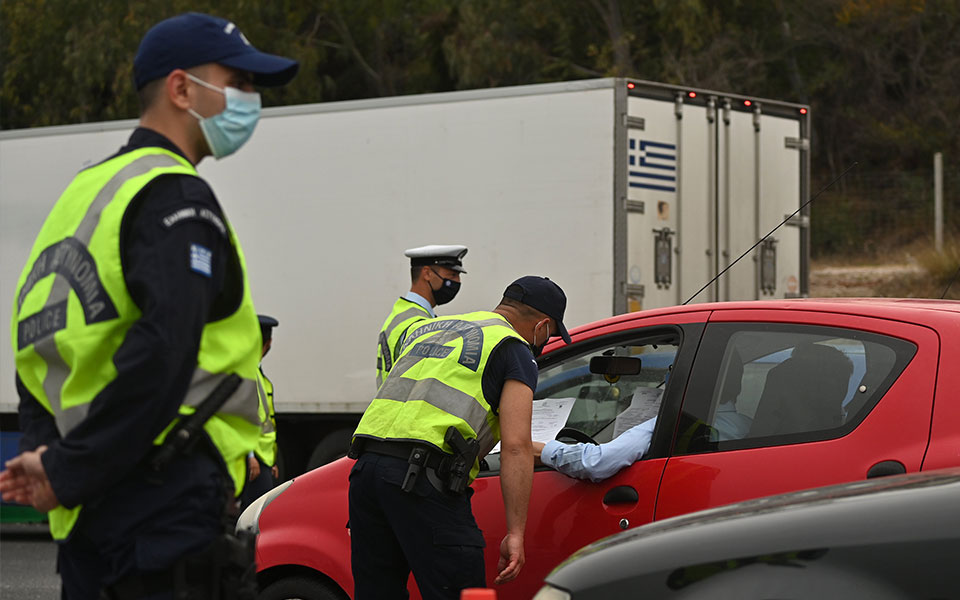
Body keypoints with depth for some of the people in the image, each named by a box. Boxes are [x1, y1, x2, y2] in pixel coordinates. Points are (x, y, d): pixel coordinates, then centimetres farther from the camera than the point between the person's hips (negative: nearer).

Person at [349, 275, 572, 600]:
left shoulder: (427, 329, 28)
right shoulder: (515, 350, 7)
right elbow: (516, 447, -4)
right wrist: (516, 532, -5)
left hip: (366, 464, 7)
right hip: (425, 478, -7)